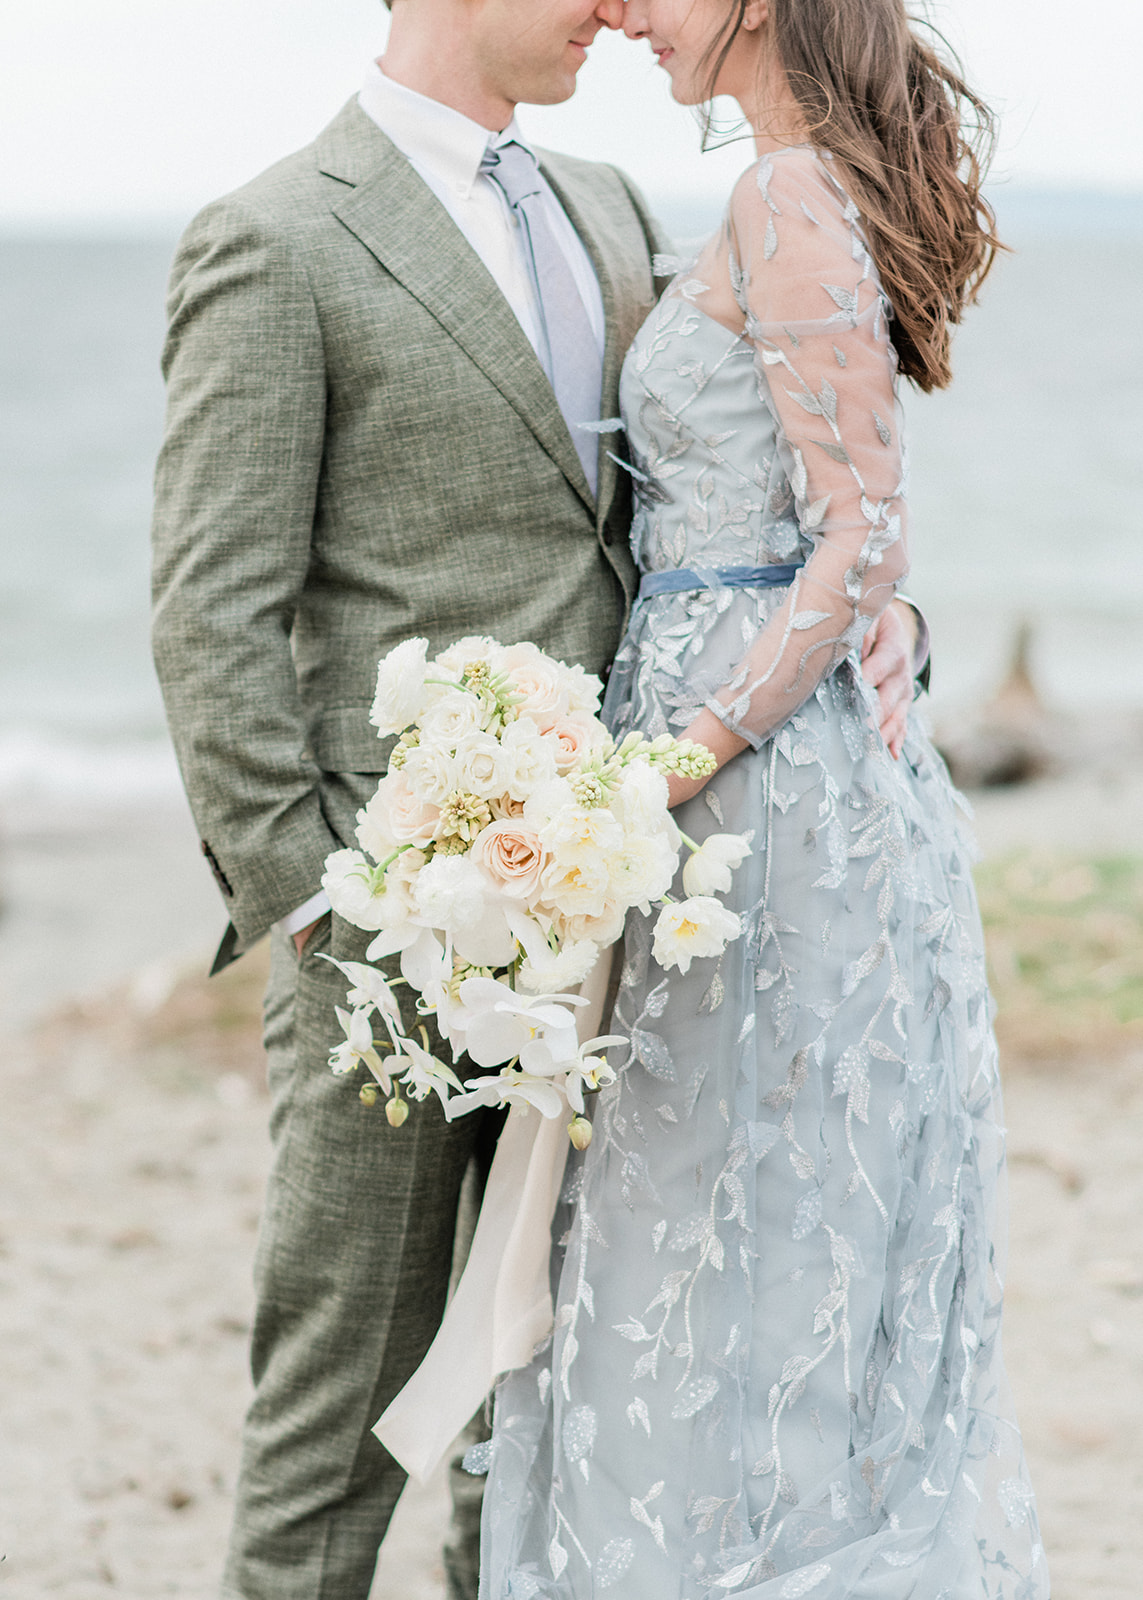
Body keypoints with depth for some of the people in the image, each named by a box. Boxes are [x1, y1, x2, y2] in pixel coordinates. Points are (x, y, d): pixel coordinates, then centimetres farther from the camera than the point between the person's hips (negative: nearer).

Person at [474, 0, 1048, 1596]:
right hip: (828, 765, 10)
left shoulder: (790, 200, -15)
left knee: (737, 1252, -1)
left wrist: (675, 765, -22)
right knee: (824, 1268, 16)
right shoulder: (826, 191, 14)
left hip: (771, 779, -10)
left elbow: (864, 544, -19)